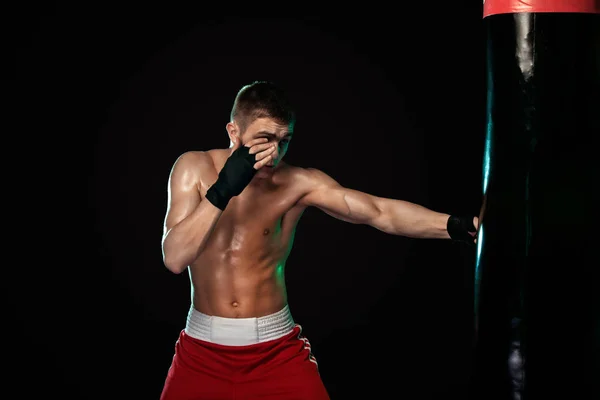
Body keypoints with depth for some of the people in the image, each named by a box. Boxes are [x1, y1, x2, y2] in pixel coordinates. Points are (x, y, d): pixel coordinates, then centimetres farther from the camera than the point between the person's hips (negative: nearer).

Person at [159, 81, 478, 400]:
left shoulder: (299, 183, -10)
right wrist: (221, 192, -27)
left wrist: (461, 226, -30)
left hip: (276, 349, 0)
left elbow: (380, 212, -18)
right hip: (203, 349, 1)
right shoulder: (194, 168, -8)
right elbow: (174, 258, -17)